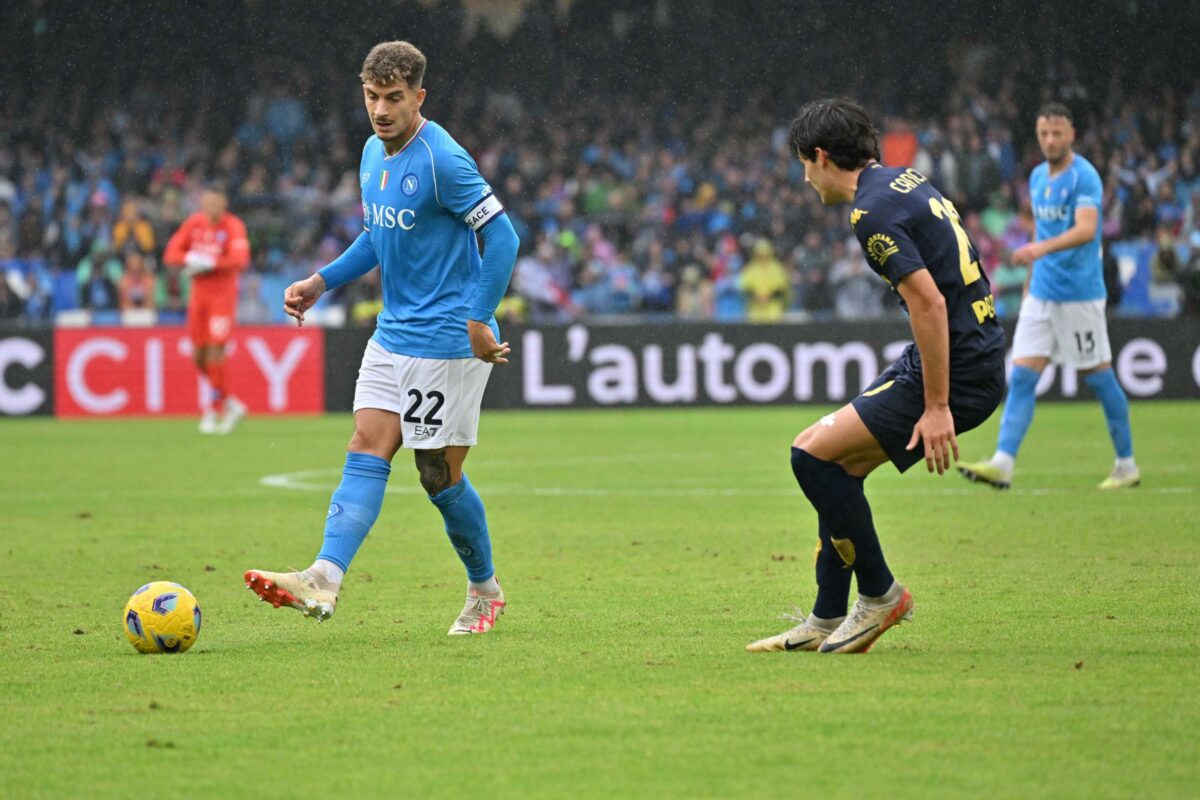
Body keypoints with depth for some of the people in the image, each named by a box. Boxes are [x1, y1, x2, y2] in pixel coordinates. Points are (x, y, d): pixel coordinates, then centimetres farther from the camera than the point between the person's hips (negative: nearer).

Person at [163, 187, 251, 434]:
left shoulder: (233, 226, -10)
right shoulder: (194, 223, 4)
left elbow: (240, 260, -23)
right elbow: (171, 254, 3)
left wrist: (210, 263, -25)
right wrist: (190, 259, -16)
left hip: (223, 295, -5)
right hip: (199, 292, 5)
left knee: (215, 353, -12)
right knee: (199, 356, 5)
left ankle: (213, 412, 0)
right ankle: (231, 404, 22)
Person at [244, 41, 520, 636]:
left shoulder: (442, 160, -18)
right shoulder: (373, 154, 10)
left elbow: (501, 236, -18)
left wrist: (478, 320, -20)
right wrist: (321, 283, 13)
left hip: (446, 341, -8)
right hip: (392, 335, 8)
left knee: (440, 476, 0)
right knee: (366, 452, -5)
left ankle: (485, 591, 19)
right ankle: (324, 580, -17)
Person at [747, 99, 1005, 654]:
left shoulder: (874, 212, -16)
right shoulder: (906, 182, 14)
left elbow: (929, 302, -23)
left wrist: (937, 406, -22)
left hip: (957, 369, -10)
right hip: (973, 353, 10)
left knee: (814, 455, -11)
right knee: (838, 466, 14)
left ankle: (879, 594, 1)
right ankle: (827, 621, 18)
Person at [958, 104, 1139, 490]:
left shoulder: (1084, 177, -13)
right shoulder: (1038, 177, 12)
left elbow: (1086, 230, -27)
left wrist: (1041, 249, -42)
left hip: (1080, 294, -7)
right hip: (1041, 294, 7)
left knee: (1099, 377, 1)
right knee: (1021, 376, -5)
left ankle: (1126, 466, 14)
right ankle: (1002, 464, -11)